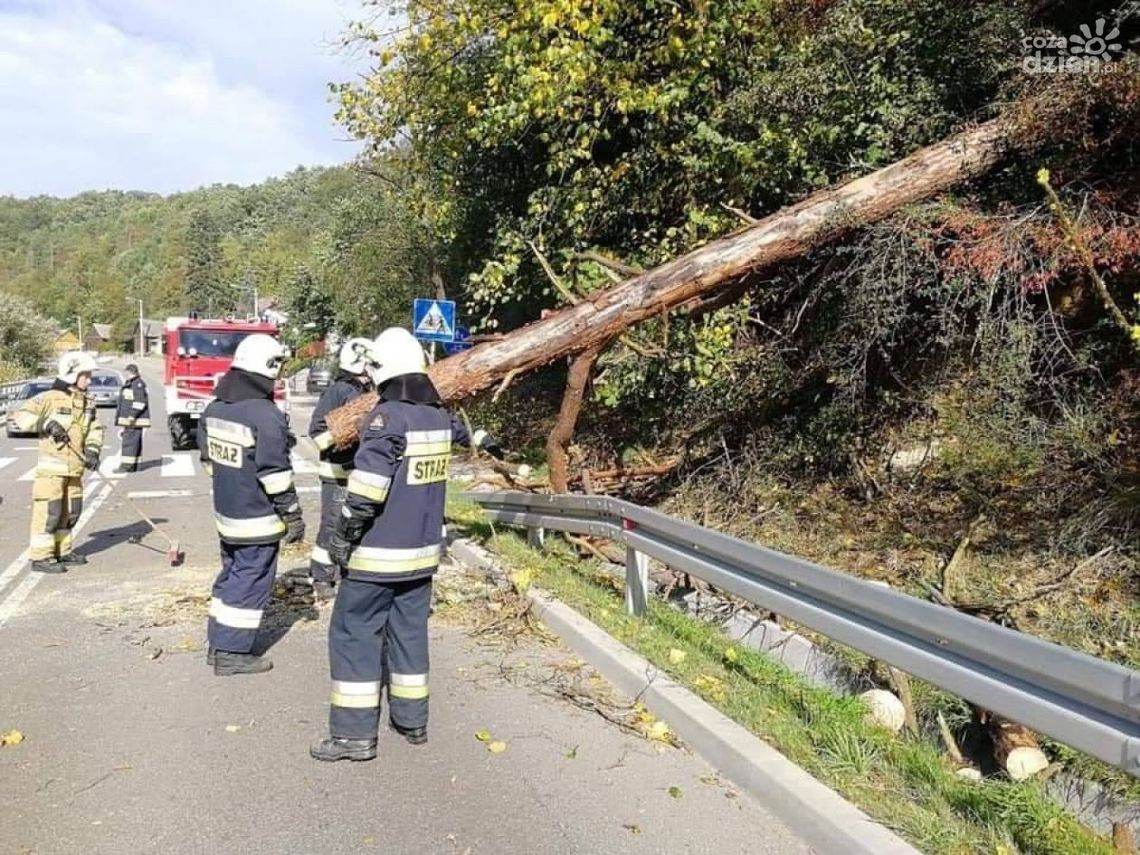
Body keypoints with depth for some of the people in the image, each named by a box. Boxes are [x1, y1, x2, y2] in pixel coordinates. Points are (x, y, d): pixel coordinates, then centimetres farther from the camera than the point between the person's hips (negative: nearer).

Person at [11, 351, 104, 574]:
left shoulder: (87, 403, 12)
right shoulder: (50, 398, -9)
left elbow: (95, 429, 10)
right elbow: (21, 415, -9)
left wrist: (92, 451, -5)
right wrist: (46, 424, -20)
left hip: (75, 466, 7)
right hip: (52, 465, -7)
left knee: (71, 511, 13)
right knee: (49, 510, -8)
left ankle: (62, 551, 25)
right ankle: (40, 557, -2)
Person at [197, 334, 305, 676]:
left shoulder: (214, 408, 5)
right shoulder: (266, 415, -21)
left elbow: (208, 459, 14)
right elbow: (275, 475, -20)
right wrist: (293, 515, -12)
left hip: (226, 511, 8)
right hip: (258, 518, -8)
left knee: (231, 574, 20)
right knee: (251, 582, 2)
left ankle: (217, 642, 29)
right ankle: (232, 653, 9)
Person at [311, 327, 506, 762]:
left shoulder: (388, 416, -17)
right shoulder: (438, 415, 6)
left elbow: (367, 486, -23)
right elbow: (457, 429, 32)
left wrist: (343, 535, -14)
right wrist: (483, 440, 54)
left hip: (378, 553, -7)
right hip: (423, 551, 8)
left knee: (353, 634, 1)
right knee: (409, 631, 17)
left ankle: (354, 734, 3)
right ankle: (412, 721, 24)